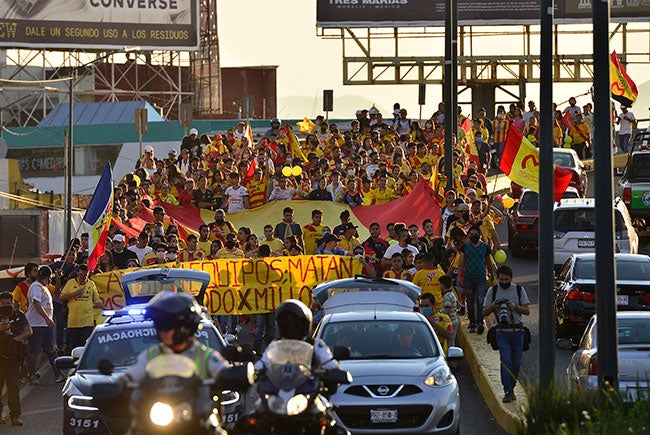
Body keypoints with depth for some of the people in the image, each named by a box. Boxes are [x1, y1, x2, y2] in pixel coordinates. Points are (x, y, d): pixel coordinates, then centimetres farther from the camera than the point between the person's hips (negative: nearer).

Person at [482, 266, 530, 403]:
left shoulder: (519, 290, 6)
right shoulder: (493, 291, 6)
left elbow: (527, 311, 3)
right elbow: (485, 312, 8)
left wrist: (514, 306, -14)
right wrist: (493, 306, -12)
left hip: (517, 331, 1)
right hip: (502, 331, -1)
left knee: (516, 363, 4)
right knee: (506, 361, -13)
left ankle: (511, 388, 21)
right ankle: (508, 392, -14)